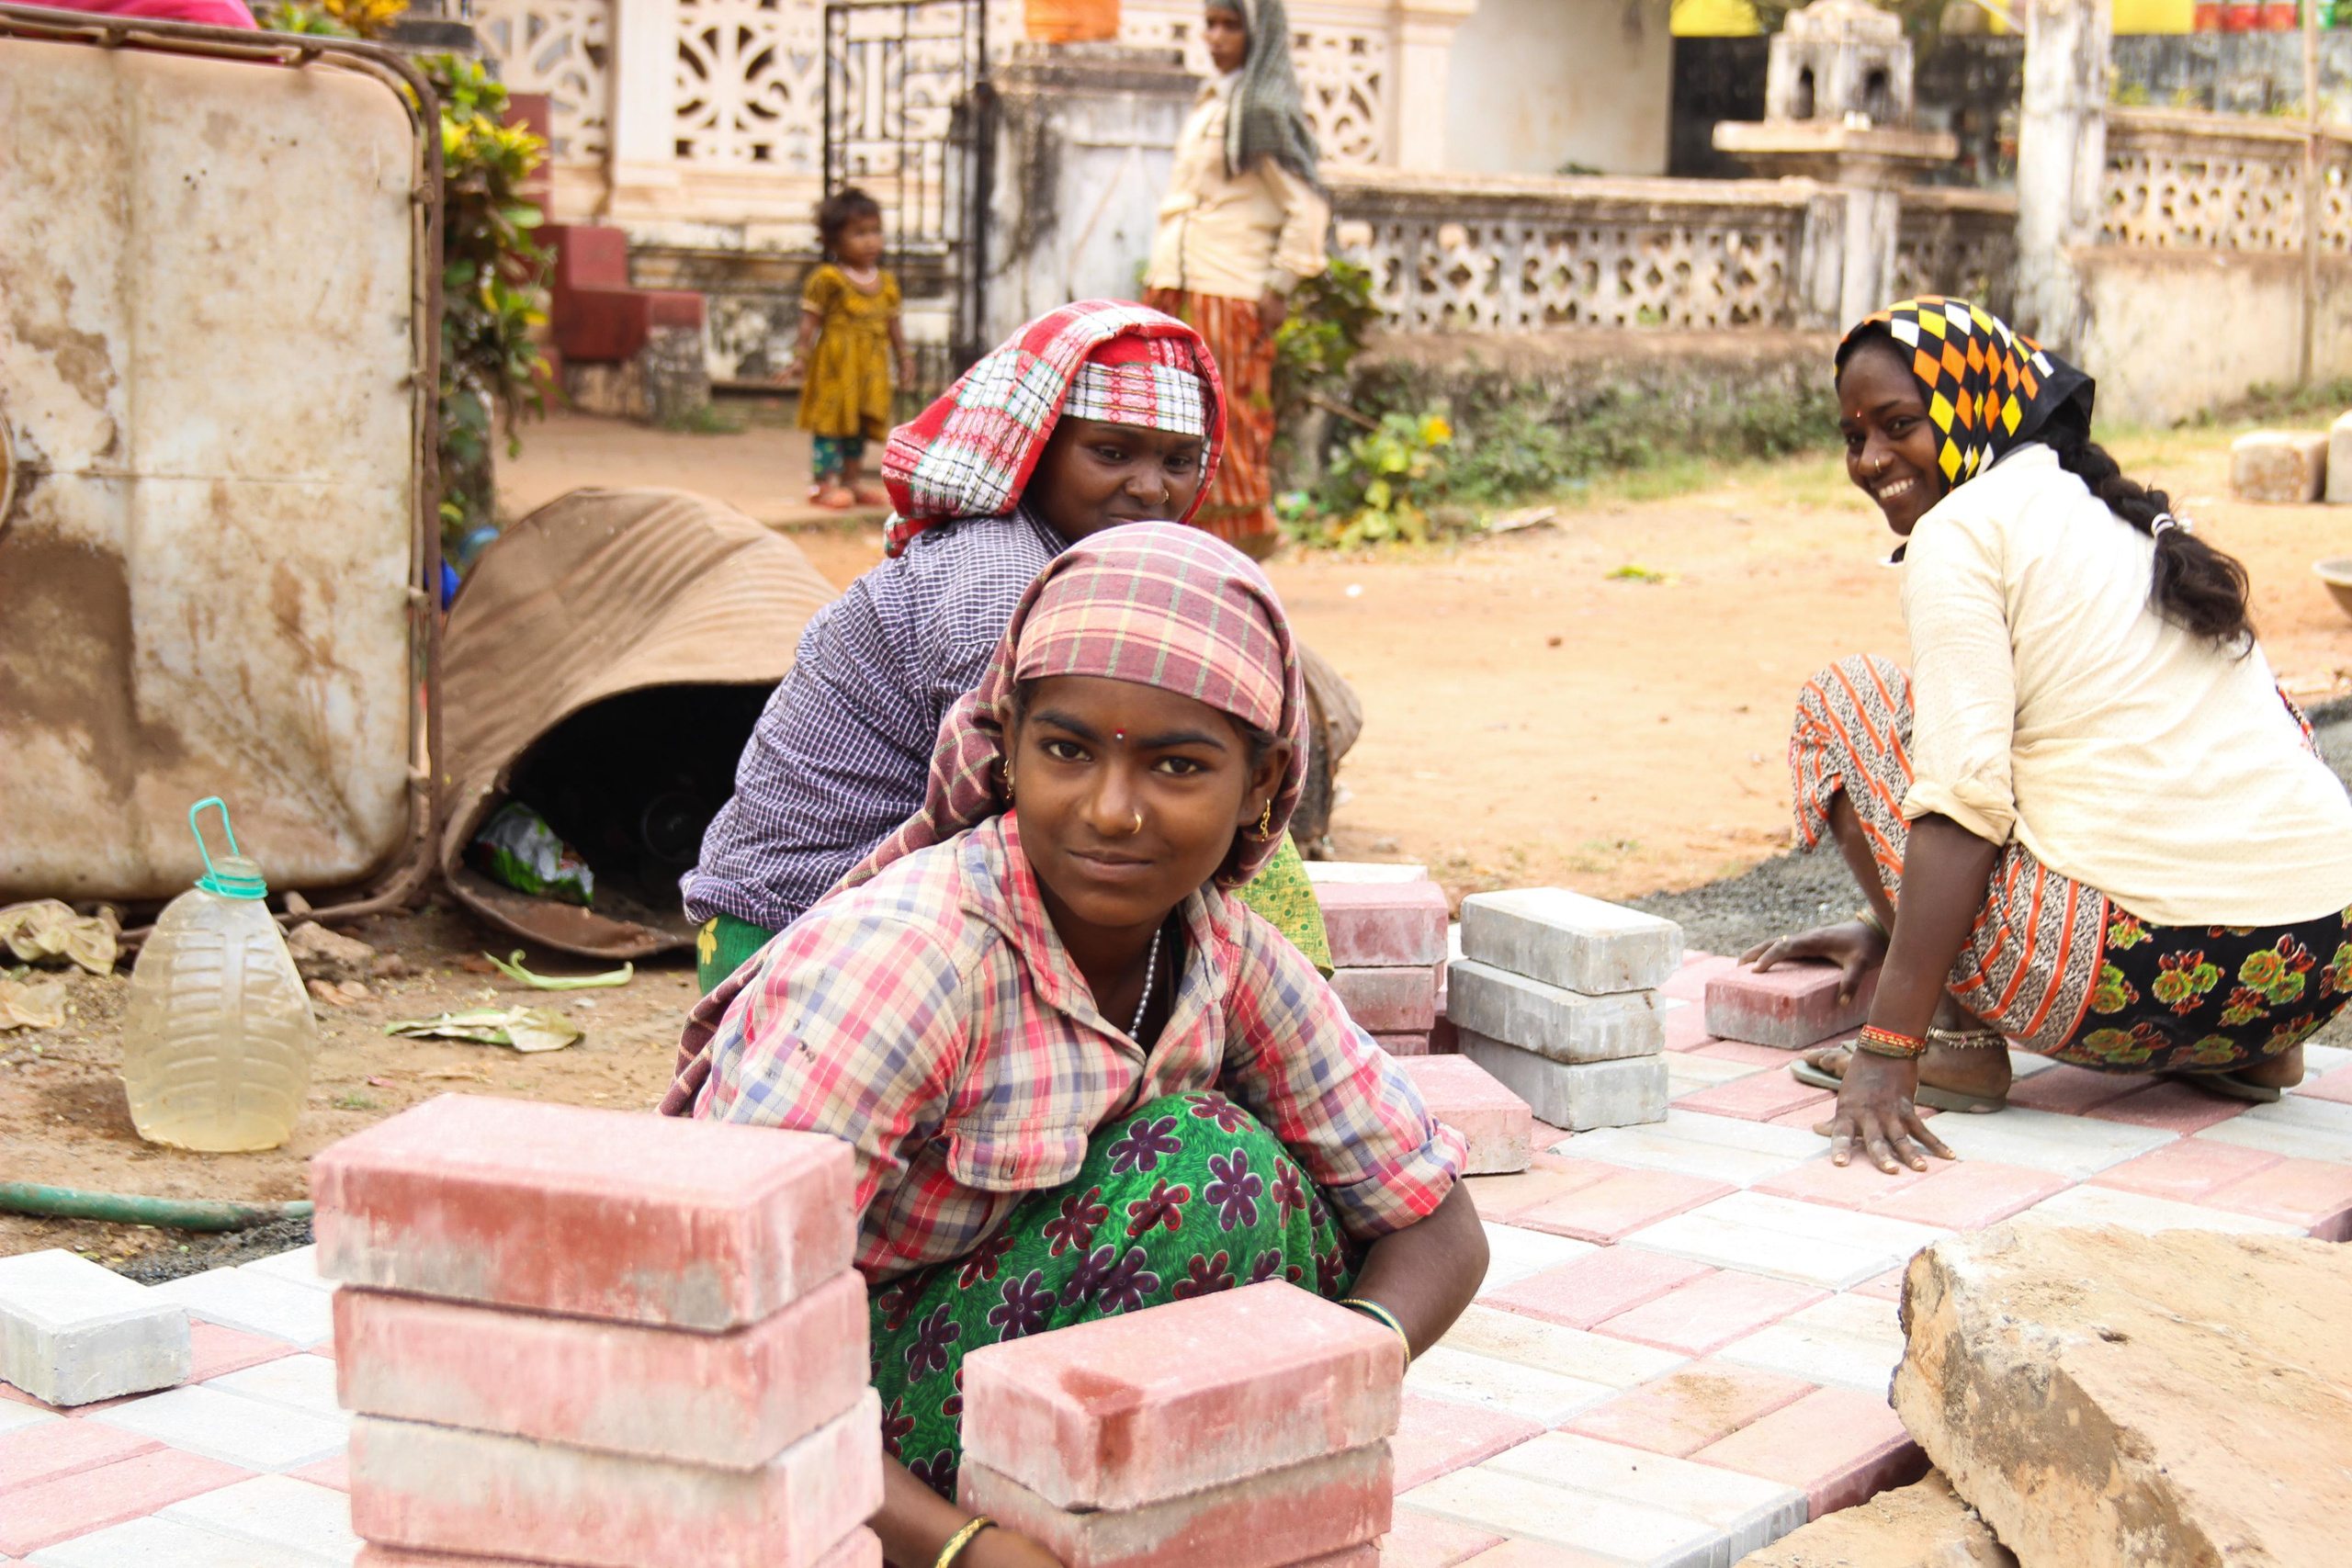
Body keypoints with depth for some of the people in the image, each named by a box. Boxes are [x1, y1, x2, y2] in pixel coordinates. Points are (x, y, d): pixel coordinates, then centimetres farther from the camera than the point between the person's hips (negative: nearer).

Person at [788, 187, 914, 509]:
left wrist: (904, 358, 16)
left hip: (871, 367, 6)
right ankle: (825, 482, -1)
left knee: (861, 422, 12)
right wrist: (801, 357, -15)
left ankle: (853, 479, 21)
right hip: (834, 362, -6)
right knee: (831, 420, -4)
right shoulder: (826, 279, -9)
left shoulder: (886, 282, 9)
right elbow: (810, 320, -10)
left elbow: (893, 324, 17)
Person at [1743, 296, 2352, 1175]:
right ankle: (2242, 1053, 20)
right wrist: (1890, 928, 34)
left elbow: (1963, 804, -13)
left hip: (2144, 970, -8)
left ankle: (1958, 1036, 2)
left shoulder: (1959, 529, -2)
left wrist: (1887, 1052, -14)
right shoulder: (2133, 519, 23)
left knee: (1843, 700, 10)